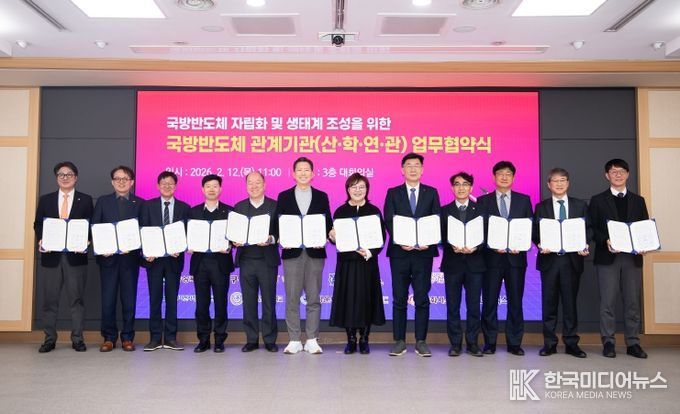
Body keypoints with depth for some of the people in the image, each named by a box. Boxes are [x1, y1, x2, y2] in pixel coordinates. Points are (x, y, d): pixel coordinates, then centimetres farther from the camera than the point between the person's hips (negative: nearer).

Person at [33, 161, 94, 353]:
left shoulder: (85, 200, 7)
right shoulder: (45, 199, 12)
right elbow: (38, 224, 11)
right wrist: (41, 240, -8)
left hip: (76, 255, -2)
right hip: (51, 255, 2)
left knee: (76, 298, 2)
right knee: (50, 299, 6)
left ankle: (77, 339, 9)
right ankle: (49, 339, 15)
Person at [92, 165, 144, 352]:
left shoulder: (140, 203, 6)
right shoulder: (103, 201, 10)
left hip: (130, 257, -1)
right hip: (108, 257, 1)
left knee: (129, 299, 4)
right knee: (108, 299, 3)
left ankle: (127, 337, 14)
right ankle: (109, 337, 14)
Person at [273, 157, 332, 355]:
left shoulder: (322, 197, 10)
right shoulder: (284, 196, 9)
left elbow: (328, 224, 7)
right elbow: (277, 224, 7)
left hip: (315, 253, 0)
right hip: (292, 253, 0)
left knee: (313, 298, 3)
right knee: (292, 298, 1)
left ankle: (312, 340, 11)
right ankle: (294, 340, 9)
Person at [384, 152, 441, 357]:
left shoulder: (431, 192, 9)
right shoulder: (393, 193, 7)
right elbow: (388, 222, 0)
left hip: (423, 252, 0)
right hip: (399, 252, 0)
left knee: (422, 298, 3)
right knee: (399, 299, 4)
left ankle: (421, 342, 11)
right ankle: (399, 341, 12)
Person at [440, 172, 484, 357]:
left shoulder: (480, 209, 7)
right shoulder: (445, 210, 7)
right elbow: (441, 237, 1)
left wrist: (475, 248, -17)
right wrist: (453, 247, -18)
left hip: (474, 263, 0)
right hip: (452, 263, 0)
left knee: (474, 306, 4)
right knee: (453, 306, 4)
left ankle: (472, 343, 14)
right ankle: (455, 343, 12)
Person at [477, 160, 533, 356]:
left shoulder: (524, 200, 10)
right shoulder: (483, 201, 6)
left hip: (516, 257, 1)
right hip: (491, 257, -1)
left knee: (515, 301, 4)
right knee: (489, 301, 2)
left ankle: (514, 343, 13)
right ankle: (489, 342, 11)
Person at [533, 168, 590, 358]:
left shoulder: (580, 205, 10)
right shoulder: (541, 207, 8)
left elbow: (587, 230, 7)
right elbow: (535, 232, 4)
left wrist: (584, 246, -11)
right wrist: (540, 245, -15)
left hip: (572, 259, 0)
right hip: (549, 259, 0)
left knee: (570, 302, 5)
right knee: (549, 303, 4)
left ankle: (571, 343, 14)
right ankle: (549, 343, 12)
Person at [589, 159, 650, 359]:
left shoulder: (638, 201, 15)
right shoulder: (598, 200, 7)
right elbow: (592, 229, 1)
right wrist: (605, 241, -16)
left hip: (632, 257, 2)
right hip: (608, 257, -2)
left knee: (633, 302, 4)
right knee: (608, 302, -2)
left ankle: (633, 343, 13)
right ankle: (608, 343, 5)